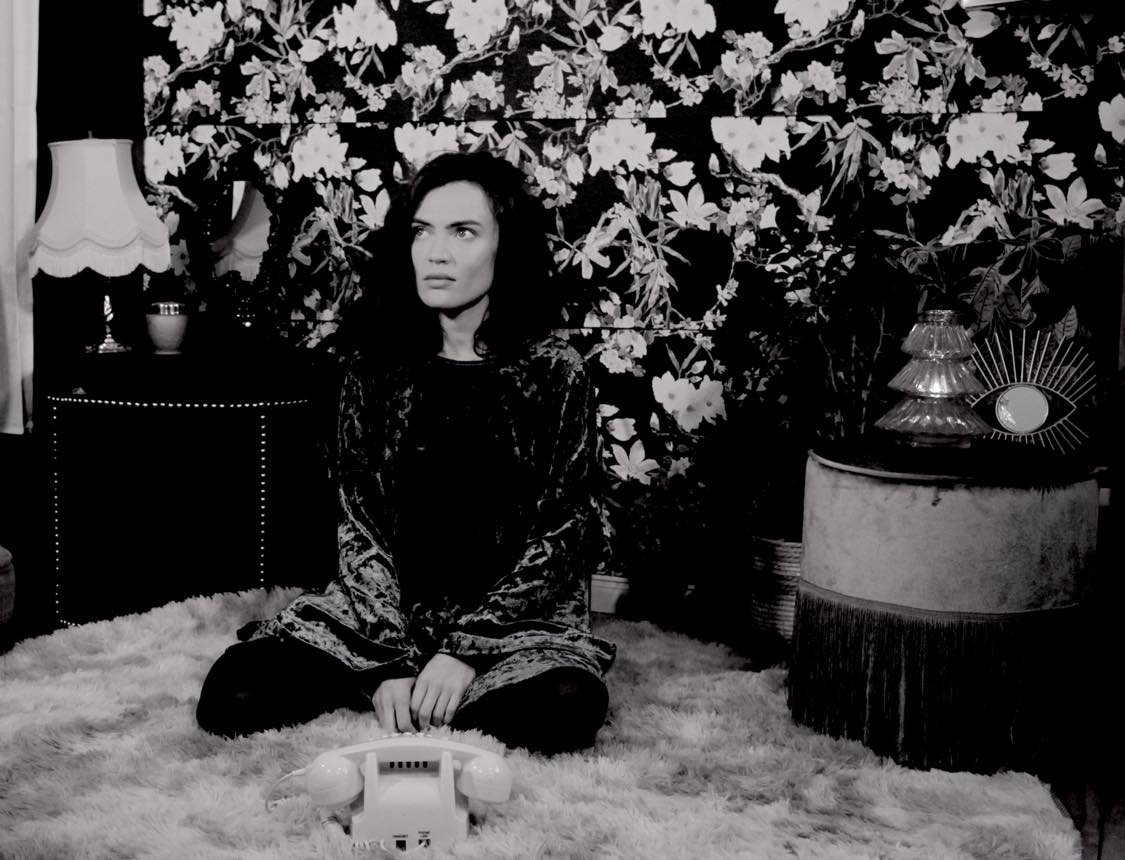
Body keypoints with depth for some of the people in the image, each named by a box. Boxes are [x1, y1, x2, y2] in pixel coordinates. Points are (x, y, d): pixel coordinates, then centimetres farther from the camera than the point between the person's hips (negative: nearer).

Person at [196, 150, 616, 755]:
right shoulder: (376, 365, 2)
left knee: (566, 710, -33)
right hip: (382, 611, 1)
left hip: (517, 618, 0)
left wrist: (466, 650, -16)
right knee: (230, 697, -21)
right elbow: (358, 526, -1)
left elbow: (562, 536, -6)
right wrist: (392, 662, -14)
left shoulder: (553, 373, -4)